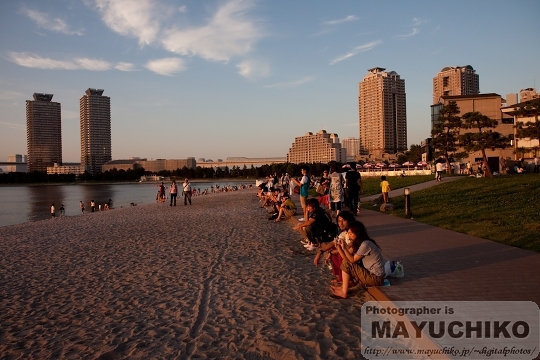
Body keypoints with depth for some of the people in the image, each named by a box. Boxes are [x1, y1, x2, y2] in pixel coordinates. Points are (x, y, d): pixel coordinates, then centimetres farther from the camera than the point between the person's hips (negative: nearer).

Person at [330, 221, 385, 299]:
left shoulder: (365, 244, -21)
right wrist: (338, 247, -8)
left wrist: (344, 248, -23)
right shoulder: (359, 243, 7)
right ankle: (343, 287, 5)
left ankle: (343, 293, -7)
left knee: (346, 264, -16)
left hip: (376, 278, -10)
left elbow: (353, 260, -16)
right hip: (370, 272, 10)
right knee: (346, 261, 7)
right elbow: (347, 258, 3)